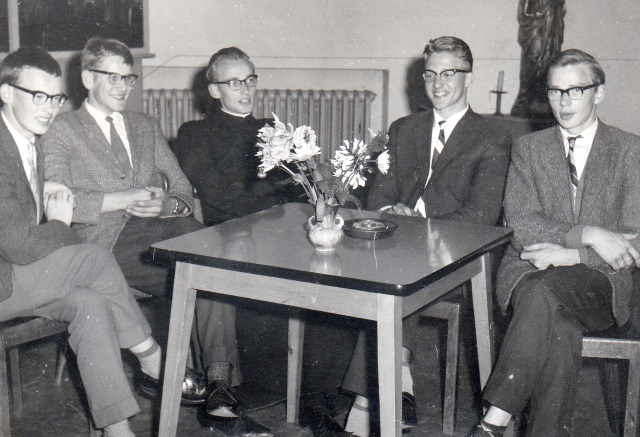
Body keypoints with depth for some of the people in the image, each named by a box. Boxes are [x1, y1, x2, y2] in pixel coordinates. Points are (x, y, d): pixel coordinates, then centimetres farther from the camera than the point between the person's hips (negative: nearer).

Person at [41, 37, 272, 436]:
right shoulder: (63, 131, 11)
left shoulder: (146, 126, 27)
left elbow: (183, 190, 20)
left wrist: (165, 204, -4)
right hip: (111, 240, -4)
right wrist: (124, 199, -13)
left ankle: (220, 390, -30)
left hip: (165, 226, 5)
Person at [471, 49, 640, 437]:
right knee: (561, 327, -33)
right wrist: (587, 234, -16)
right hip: (528, 271, 2)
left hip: (597, 280, -1)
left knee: (546, 289, -35)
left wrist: (570, 255, -14)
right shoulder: (528, 147, 14)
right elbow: (520, 224, -1)